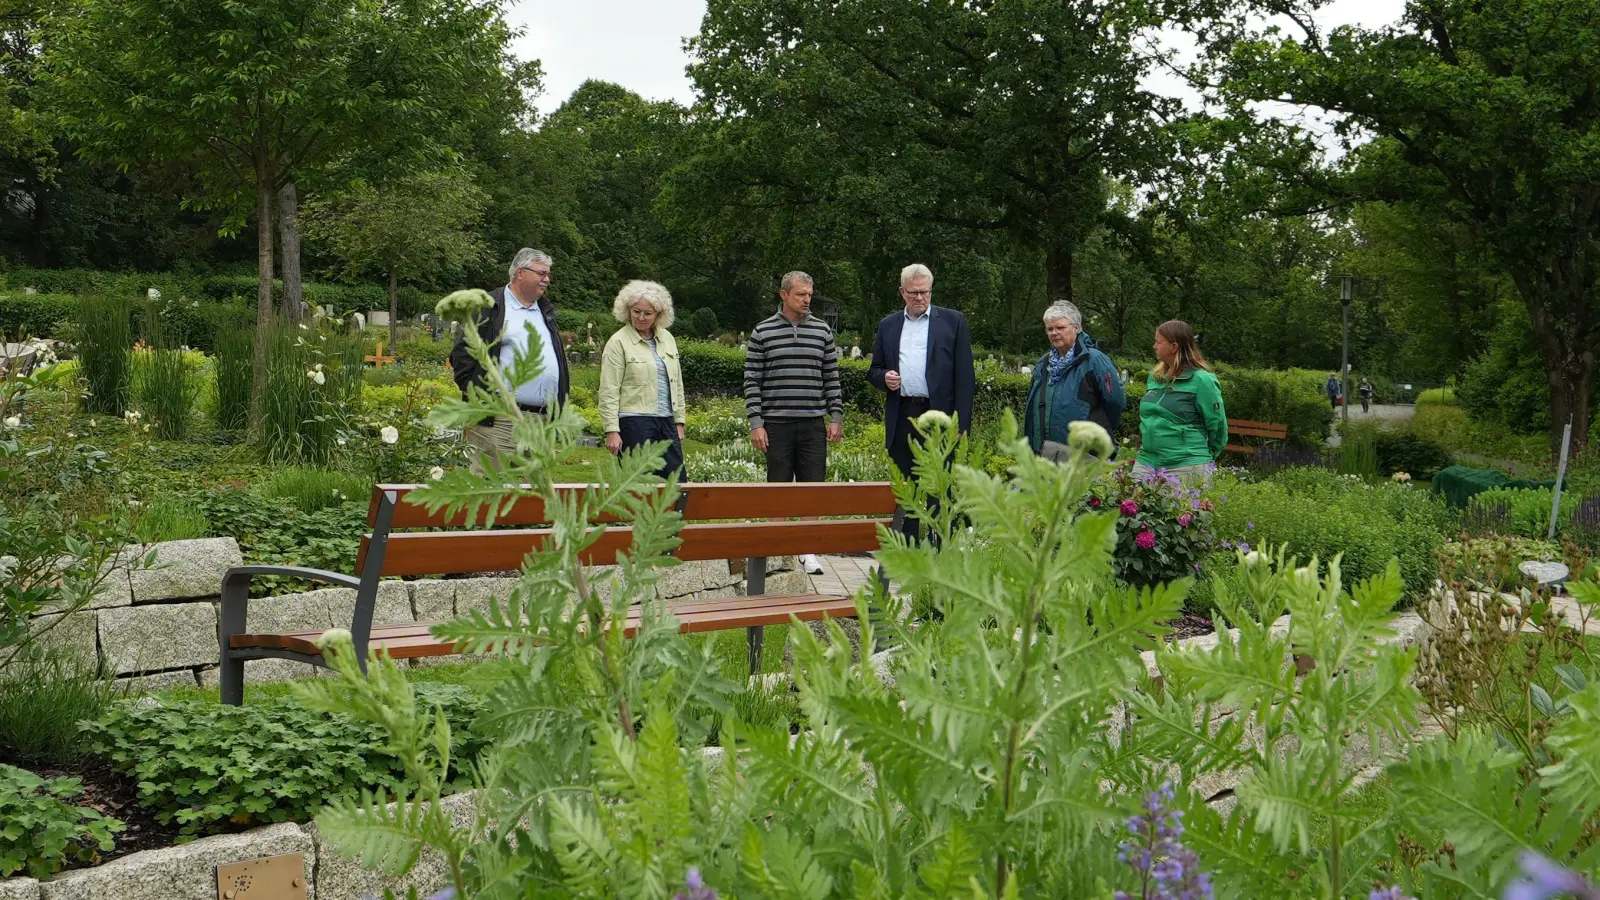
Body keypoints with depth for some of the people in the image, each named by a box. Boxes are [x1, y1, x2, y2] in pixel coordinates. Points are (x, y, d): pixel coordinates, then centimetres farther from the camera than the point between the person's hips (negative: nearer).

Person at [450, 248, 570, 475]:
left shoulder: (546, 311, 21)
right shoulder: (489, 308, 0)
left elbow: (560, 359, 28)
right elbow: (461, 354, -4)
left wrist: (560, 400, 15)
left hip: (543, 421, 7)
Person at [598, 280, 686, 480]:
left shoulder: (667, 339, 13)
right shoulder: (618, 342, -5)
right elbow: (609, 392, -8)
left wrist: (679, 422, 15)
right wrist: (612, 431, -14)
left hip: (666, 422, 6)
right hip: (635, 423, -6)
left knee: (676, 481, 3)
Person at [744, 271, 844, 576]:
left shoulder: (822, 331, 7)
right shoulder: (762, 333, 1)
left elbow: (832, 377, 10)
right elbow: (752, 381, 0)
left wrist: (836, 418, 4)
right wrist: (755, 423, -6)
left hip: (813, 424, 2)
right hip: (777, 424, -2)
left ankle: (808, 550, 9)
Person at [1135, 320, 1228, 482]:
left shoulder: (1202, 380, -9)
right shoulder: (1154, 376, 12)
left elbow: (1217, 426, -4)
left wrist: (1205, 459, 7)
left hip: (1187, 468, -6)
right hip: (1146, 462, 7)